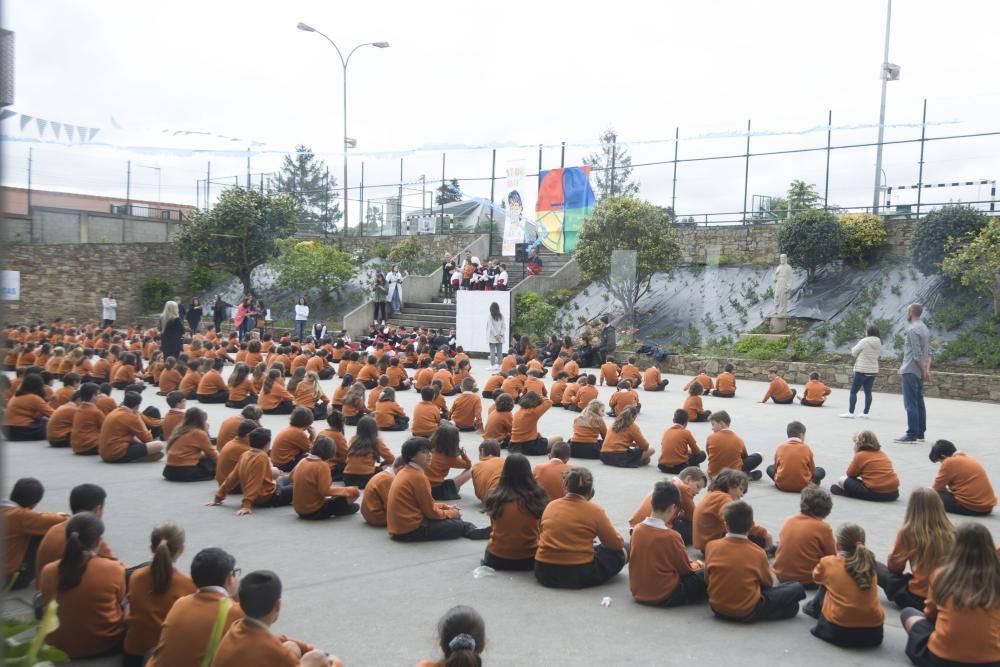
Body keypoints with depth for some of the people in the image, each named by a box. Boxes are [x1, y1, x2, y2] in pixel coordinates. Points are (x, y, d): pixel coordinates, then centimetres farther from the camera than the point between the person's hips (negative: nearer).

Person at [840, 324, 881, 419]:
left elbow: (853, 353, -4)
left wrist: (854, 348, 15)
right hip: (873, 371, 6)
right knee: (868, 392, 9)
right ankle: (865, 413, 10)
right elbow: (879, 355, 15)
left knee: (853, 391, 0)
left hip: (862, 370, -6)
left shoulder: (864, 341, -12)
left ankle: (850, 412, -5)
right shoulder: (879, 343, 4)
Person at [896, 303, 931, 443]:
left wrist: (924, 371, -12)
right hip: (919, 372, 9)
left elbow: (916, 354, -18)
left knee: (910, 404, -7)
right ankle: (920, 433, 15)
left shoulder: (912, 329, -14)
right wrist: (927, 369, 8)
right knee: (919, 403, 11)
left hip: (910, 371, -9)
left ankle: (912, 434, -8)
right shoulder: (924, 328, 15)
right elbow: (928, 352, 13)